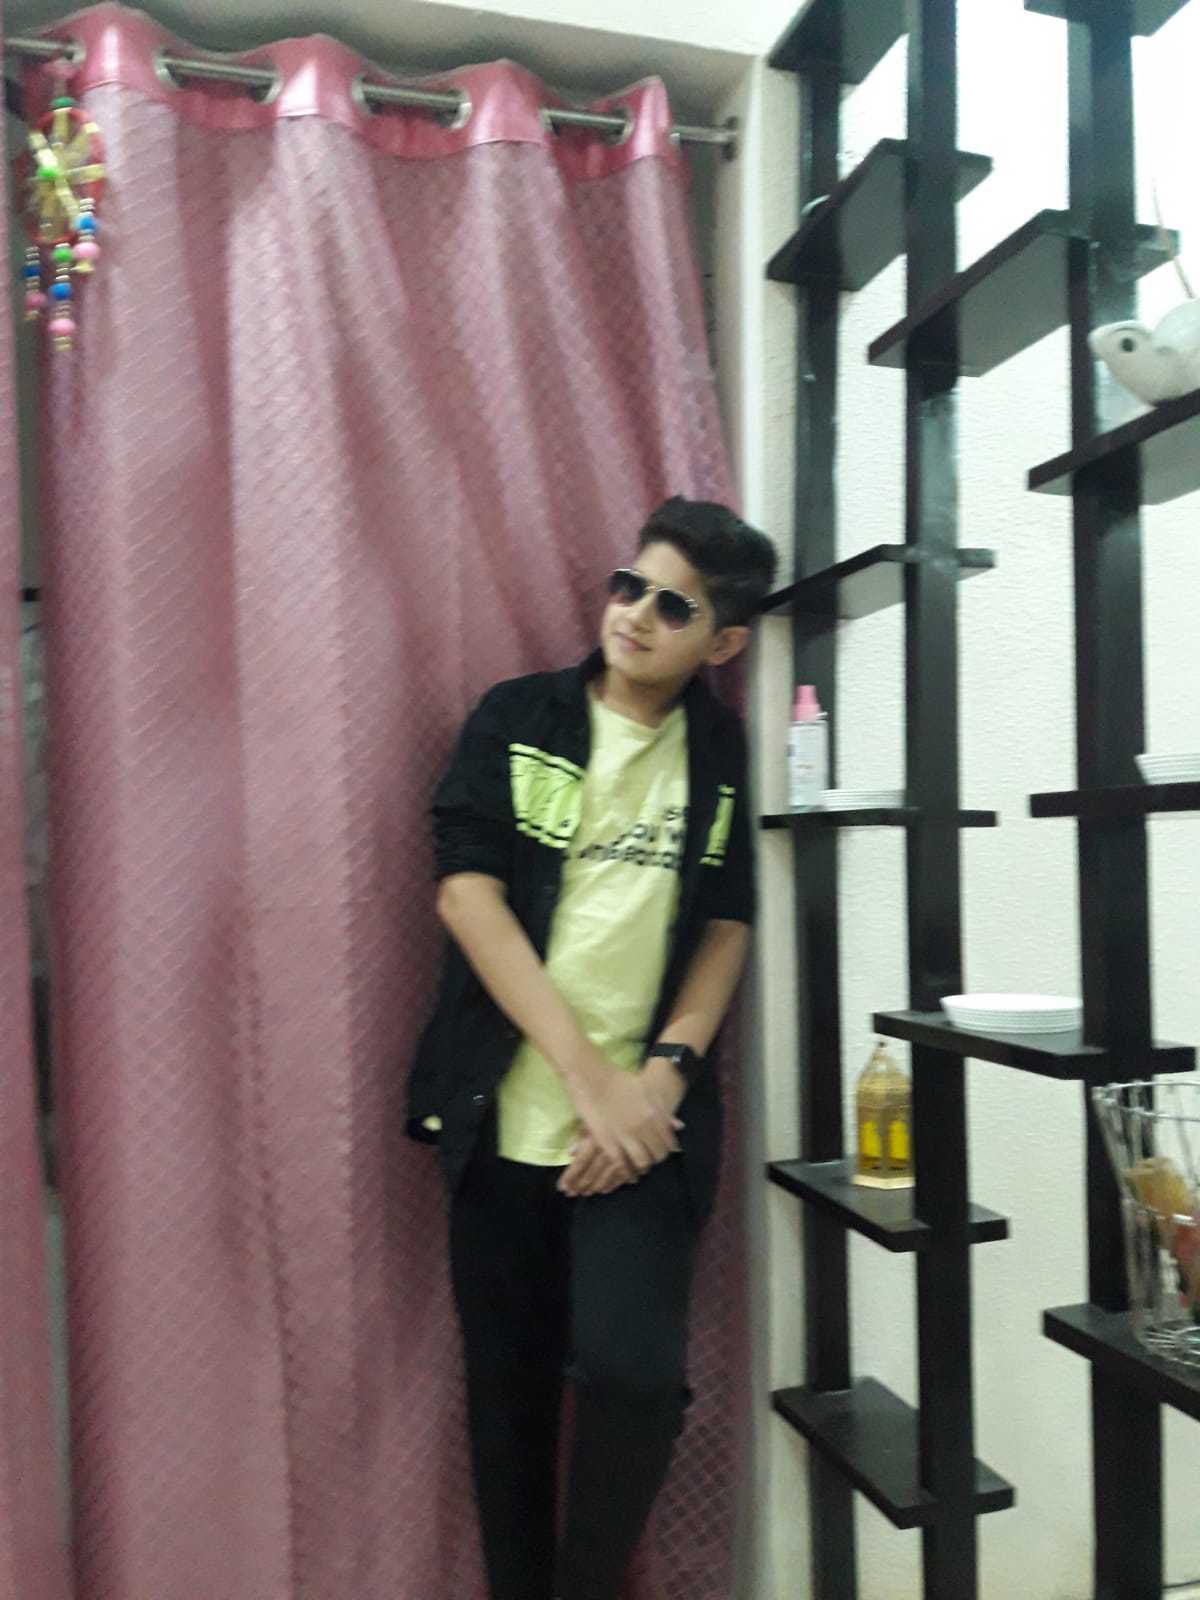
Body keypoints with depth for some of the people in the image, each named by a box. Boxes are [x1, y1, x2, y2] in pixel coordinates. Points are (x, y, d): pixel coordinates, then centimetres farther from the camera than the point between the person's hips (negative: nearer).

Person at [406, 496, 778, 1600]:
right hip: (502, 1117, 0)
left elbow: (729, 928, 5)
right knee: (508, 1389, 10)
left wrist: (658, 1078, -10)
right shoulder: (516, 719, 2)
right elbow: (465, 892, -7)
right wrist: (585, 1073, -13)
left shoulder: (727, 750, 6)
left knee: (632, 1370, -13)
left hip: (642, 1119, 0)